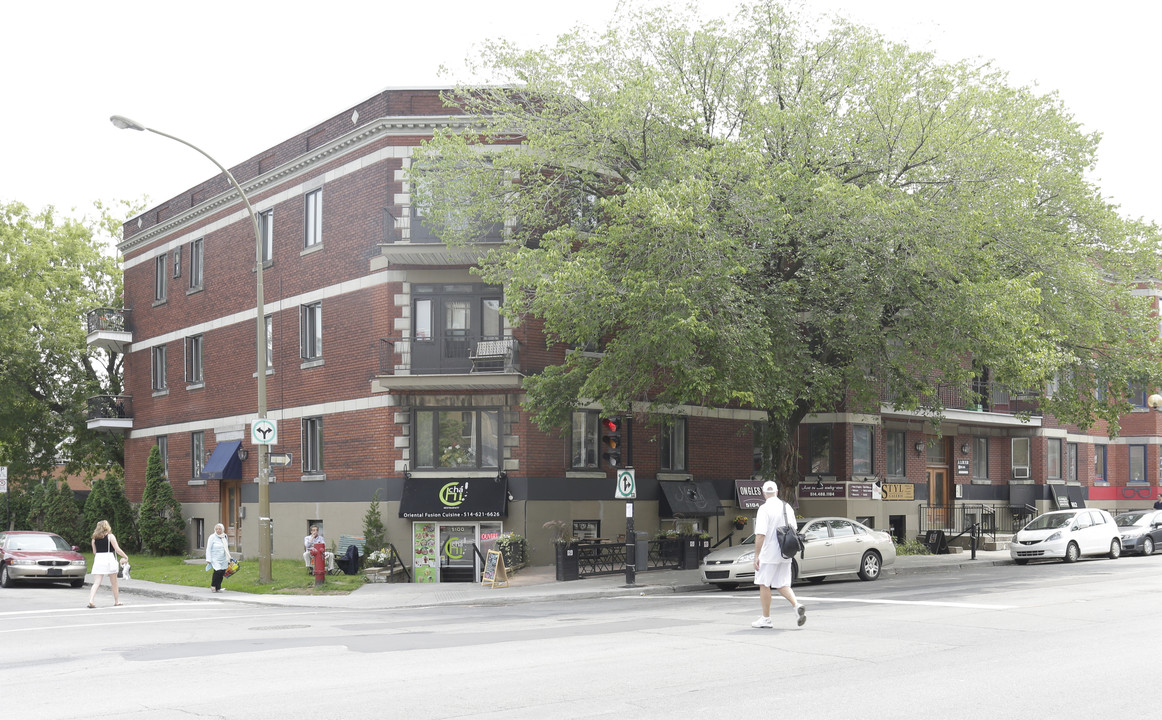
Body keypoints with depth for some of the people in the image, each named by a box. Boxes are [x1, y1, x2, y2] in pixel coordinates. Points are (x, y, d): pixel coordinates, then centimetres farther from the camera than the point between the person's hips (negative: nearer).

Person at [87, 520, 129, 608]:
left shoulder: (95, 538, 8)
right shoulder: (110, 536, -4)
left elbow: (94, 552, 13)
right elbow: (117, 549, -6)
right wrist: (126, 557, 6)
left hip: (98, 559, 3)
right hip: (109, 559, -3)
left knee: (96, 583, -2)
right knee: (114, 583, 13)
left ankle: (91, 600, -20)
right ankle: (117, 601, 24)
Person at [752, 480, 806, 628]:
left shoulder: (764, 509, -13)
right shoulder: (787, 507, 7)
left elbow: (760, 534, -19)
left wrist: (756, 556, -16)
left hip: (769, 554, -6)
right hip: (785, 554, 6)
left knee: (764, 584, 6)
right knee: (782, 585, 11)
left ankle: (766, 619, 11)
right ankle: (797, 606, -12)